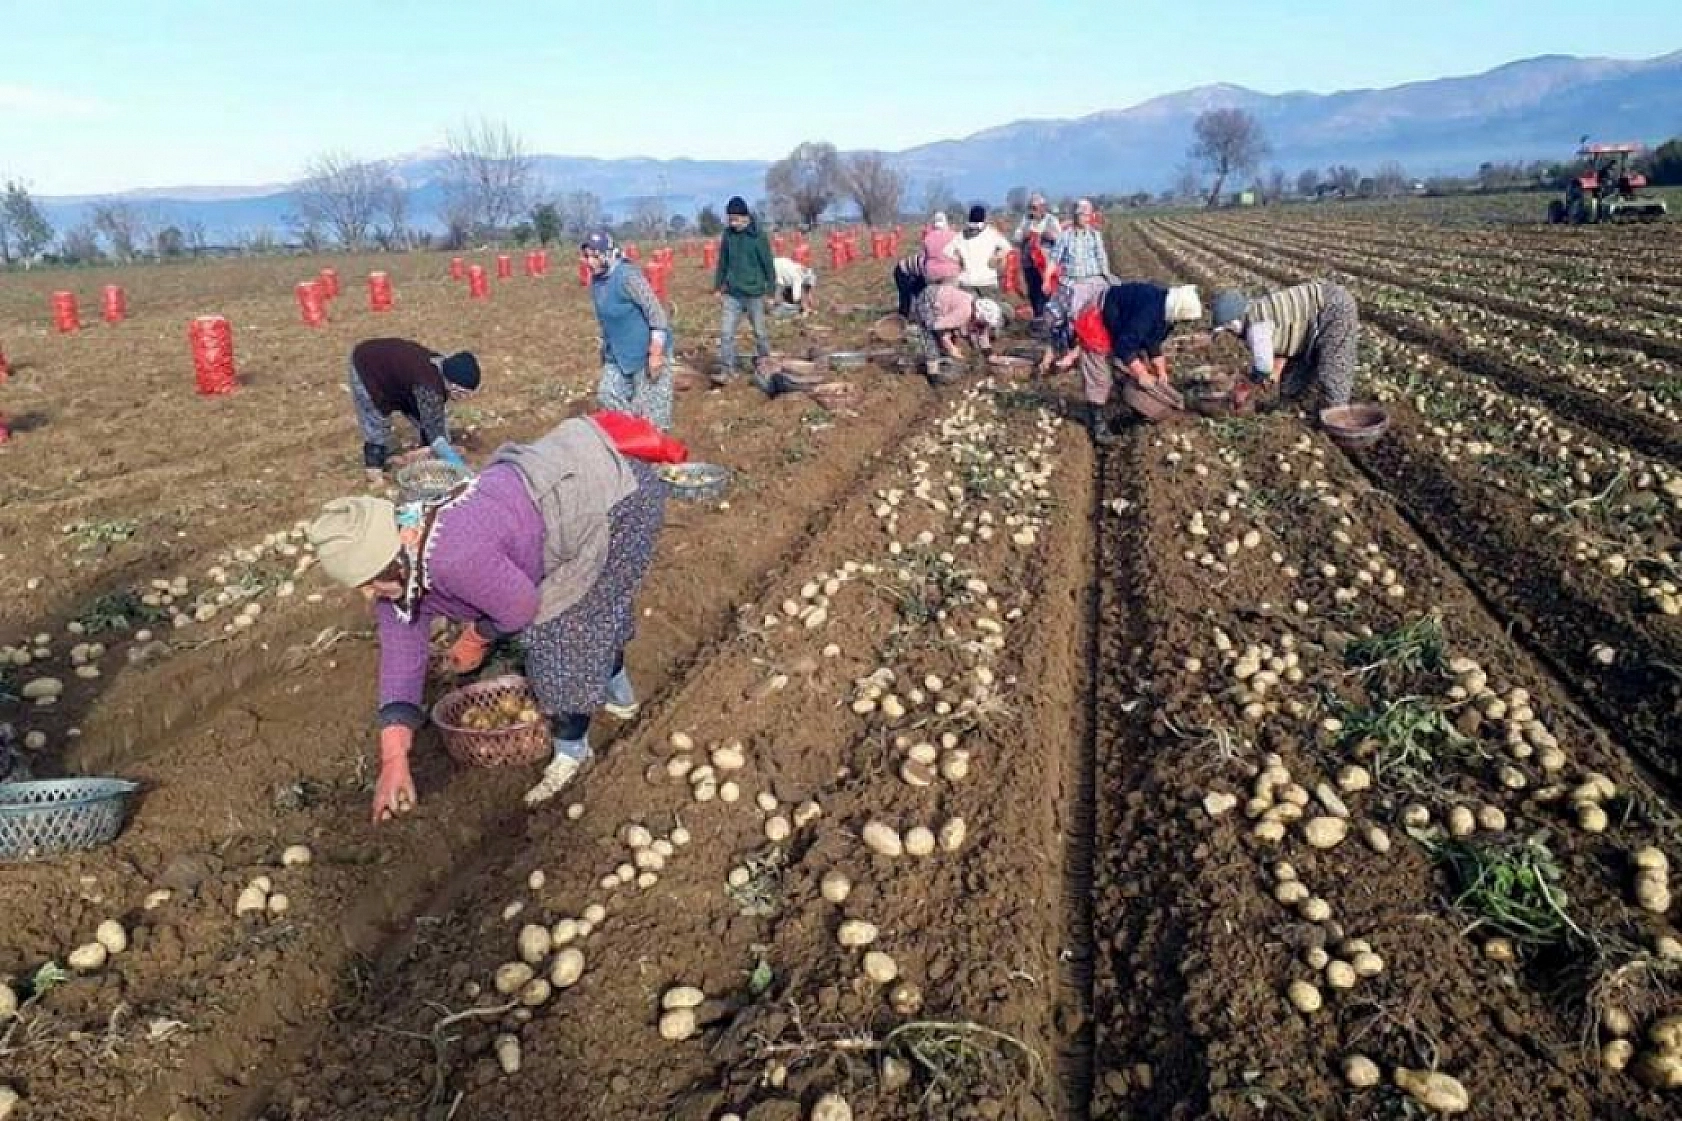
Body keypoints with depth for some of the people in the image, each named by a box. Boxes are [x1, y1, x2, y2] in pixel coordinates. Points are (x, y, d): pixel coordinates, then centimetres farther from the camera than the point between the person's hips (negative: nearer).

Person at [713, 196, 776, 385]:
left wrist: (771, 289, -5)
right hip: (732, 294, 3)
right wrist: (718, 285, 12)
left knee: (759, 331, 12)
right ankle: (726, 369, -2)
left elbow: (768, 264, -6)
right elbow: (723, 262, 11)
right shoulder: (727, 235, 1)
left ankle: (763, 359, 33)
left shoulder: (758, 236, -11)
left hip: (754, 293, -3)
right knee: (726, 332, -5)